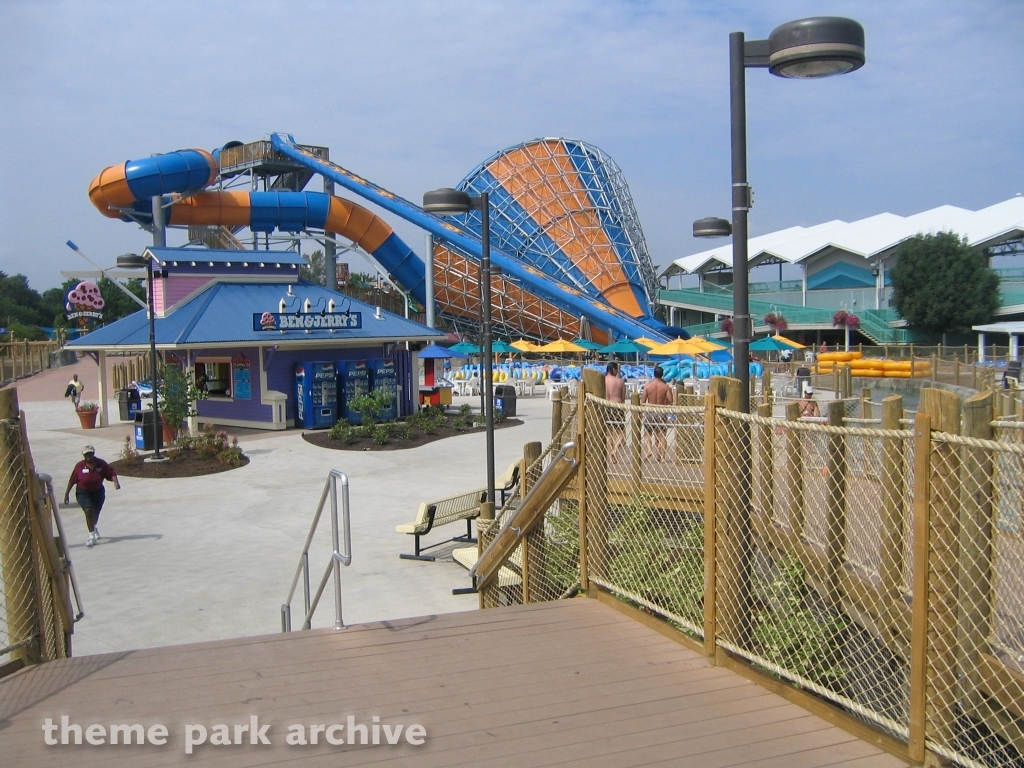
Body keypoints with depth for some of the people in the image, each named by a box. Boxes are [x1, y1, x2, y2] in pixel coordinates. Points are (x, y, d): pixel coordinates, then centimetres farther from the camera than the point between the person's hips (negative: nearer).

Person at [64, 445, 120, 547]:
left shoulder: (101, 464, -10)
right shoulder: (79, 466, -12)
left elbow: (111, 473, -10)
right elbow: (72, 480, -5)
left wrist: (116, 482, -30)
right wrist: (67, 493, -1)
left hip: (98, 492, 2)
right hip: (83, 492, -2)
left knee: (95, 513, 13)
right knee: (88, 510, -21)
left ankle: (94, 527, 50)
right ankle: (92, 536, -13)